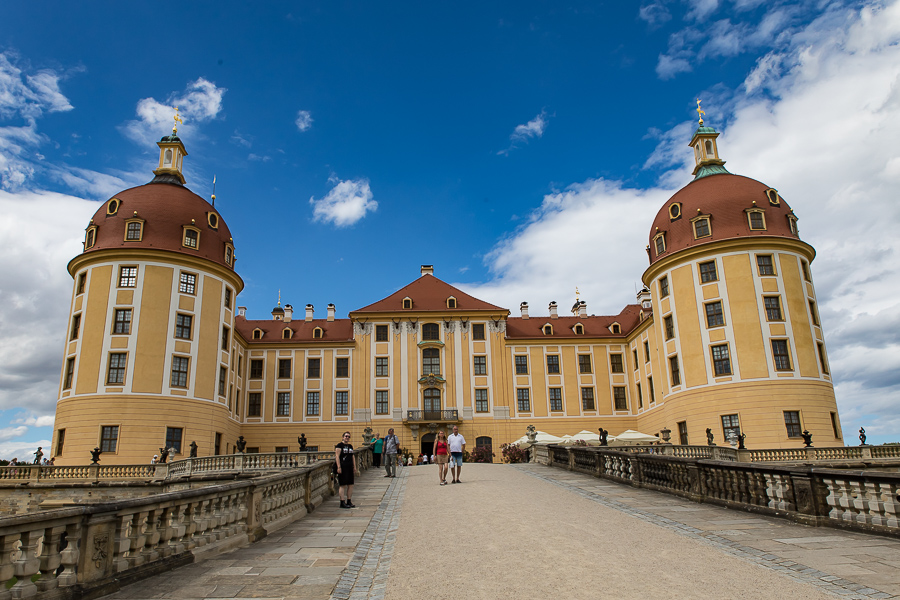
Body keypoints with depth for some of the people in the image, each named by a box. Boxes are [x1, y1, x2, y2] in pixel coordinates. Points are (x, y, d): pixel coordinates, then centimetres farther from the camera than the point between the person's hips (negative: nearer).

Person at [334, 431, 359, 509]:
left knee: (351, 485, 8)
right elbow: (337, 456, -11)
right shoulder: (339, 445, -5)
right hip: (343, 467, -7)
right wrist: (339, 467, -18)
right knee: (343, 485, -5)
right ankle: (342, 502, 0)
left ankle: (349, 502, 16)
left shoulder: (350, 446, 17)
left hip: (350, 468, 7)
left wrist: (355, 468, 18)